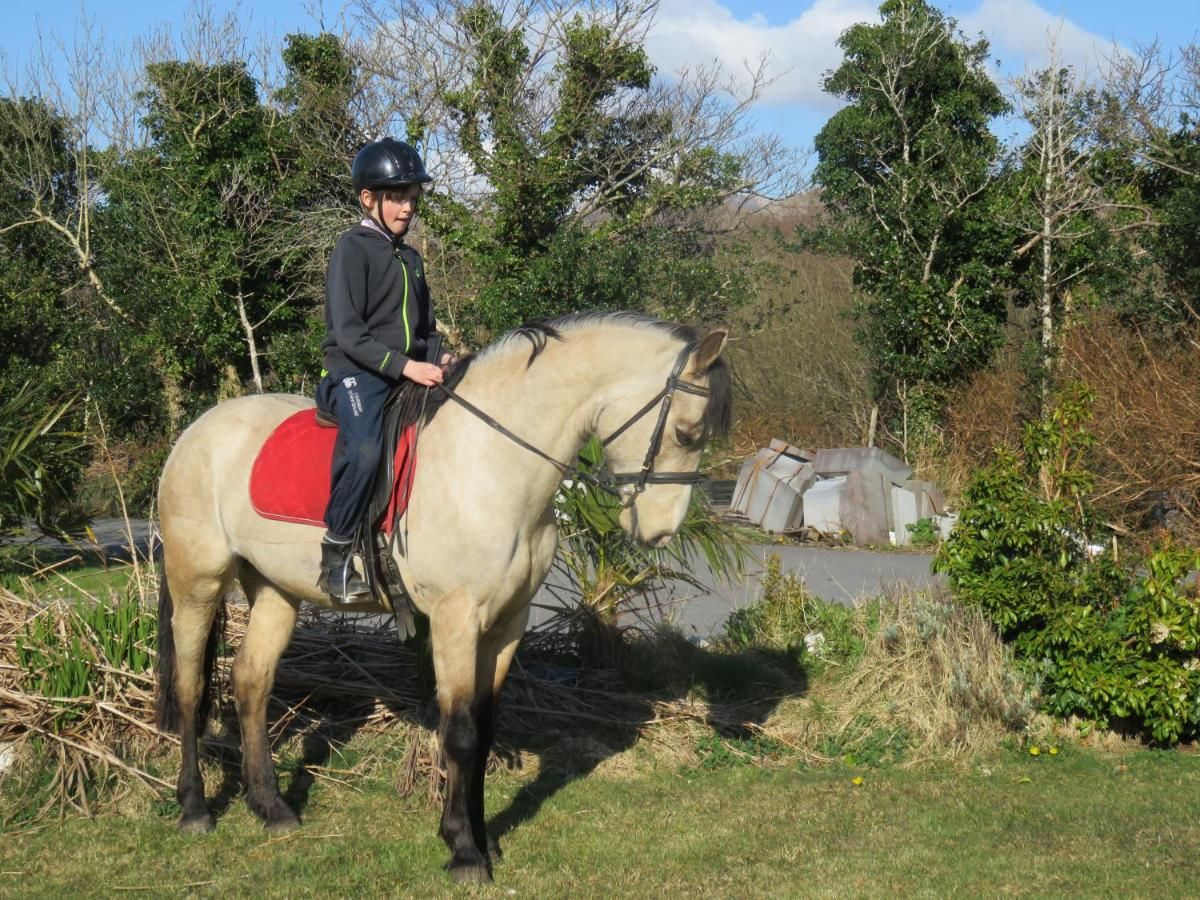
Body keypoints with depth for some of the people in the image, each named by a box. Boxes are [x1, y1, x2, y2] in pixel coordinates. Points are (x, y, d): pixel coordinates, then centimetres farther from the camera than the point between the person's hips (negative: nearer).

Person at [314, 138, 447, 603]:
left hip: (410, 374, 8)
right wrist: (405, 365, -20)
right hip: (357, 373, -8)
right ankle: (336, 557, -23)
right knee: (365, 448, -33)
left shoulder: (410, 258, 20)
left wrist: (437, 360, 6)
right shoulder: (353, 249, -3)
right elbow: (348, 334, -12)